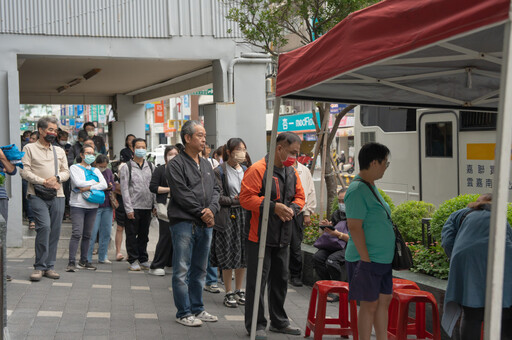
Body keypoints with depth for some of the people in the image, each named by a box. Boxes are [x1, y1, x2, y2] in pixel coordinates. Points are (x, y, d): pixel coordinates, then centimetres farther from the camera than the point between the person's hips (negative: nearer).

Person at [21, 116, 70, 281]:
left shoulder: (59, 151, 19)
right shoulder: (30, 148, 5)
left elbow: (66, 172, 15)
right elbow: (25, 171, -4)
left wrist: (56, 178, -7)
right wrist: (43, 182, -14)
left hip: (57, 196, 5)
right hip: (37, 195, -5)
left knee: (55, 231, 2)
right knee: (44, 226, -19)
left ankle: (49, 266, 10)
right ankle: (39, 266, -10)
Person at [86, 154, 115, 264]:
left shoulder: (108, 172, 11)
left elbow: (114, 185, 17)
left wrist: (111, 187, -6)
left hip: (107, 206, 6)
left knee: (106, 232, 9)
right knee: (92, 232, -6)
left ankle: (103, 257, 19)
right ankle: (88, 258, 3)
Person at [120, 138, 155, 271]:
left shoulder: (150, 166, 11)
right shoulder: (127, 167, -2)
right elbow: (124, 189, -6)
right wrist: (128, 209, -11)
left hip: (147, 207, 4)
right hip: (133, 207, -4)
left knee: (144, 235, 11)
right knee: (132, 235, 1)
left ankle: (143, 260, 20)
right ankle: (133, 260, 10)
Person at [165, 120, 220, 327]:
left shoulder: (206, 165, 16)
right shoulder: (176, 164, -6)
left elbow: (215, 189, 13)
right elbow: (182, 194, -14)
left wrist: (212, 209, -6)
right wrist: (201, 213, -12)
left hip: (205, 224, 7)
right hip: (183, 223, -7)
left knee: (199, 270, 13)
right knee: (182, 271, -2)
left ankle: (197, 308, 23)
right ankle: (184, 313, 4)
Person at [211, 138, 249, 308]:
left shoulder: (246, 171, 13)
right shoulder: (220, 172, -4)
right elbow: (218, 198, -9)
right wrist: (237, 200, -14)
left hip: (245, 216, 5)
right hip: (227, 217, -5)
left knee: (243, 255, 7)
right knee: (228, 256, -1)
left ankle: (239, 290, 19)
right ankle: (229, 293, 10)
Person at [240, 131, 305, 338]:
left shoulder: (292, 172, 12)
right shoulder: (258, 170, -13)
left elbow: (299, 197, 18)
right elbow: (246, 198, -18)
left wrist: (292, 209, -5)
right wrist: (274, 207, -22)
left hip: (283, 238, 8)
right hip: (260, 236, -8)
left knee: (280, 280, 16)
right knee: (257, 281, -2)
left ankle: (279, 321, 29)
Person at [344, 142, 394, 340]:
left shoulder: (371, 187, 14)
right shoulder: (357, 190, -17)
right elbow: (355, 227, -21)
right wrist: (367, 260, -20)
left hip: (383, 259, 9)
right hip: (367, 259, -9)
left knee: (385, 300, 13)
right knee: (369, 304, -2)